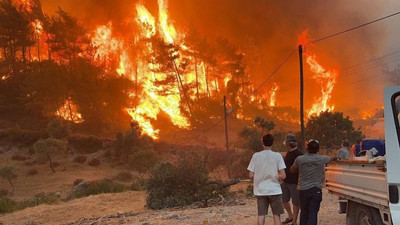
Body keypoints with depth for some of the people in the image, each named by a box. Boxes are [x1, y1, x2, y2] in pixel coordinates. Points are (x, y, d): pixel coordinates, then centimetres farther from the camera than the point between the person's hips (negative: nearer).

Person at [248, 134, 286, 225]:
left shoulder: (256, 156, -2)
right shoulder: (277, 156, -8)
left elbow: (251, 175, -2)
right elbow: (283, 176, -11)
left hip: (260, 190, 2)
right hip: (274, 190, -2)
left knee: (261, 216, 6)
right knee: (276, 216, 8)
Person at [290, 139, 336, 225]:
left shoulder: (299, 159, -7)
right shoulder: (321, 159, -8)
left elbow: (292, 170, 10)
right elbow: (333, 158, 14)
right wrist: (334, 157, 37)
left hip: (303, 189, 2)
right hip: (316, 190, -2)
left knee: (304, 212, 15)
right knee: (313, 213, -3)